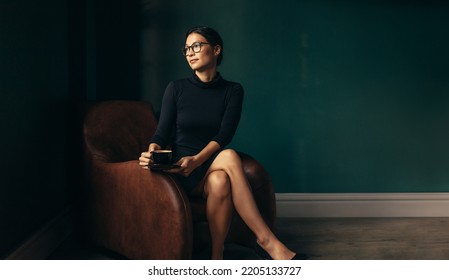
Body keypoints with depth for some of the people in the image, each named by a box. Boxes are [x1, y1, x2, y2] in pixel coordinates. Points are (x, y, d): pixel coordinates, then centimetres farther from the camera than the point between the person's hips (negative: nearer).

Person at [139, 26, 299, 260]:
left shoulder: (232, 91, 4)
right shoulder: (176, 88, 4)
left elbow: (224, 136, -9)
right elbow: (162, 132, -1)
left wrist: (197, 160, -26)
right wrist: (152, 153, -24)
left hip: (212, 166, 1)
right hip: (182, 172, -1)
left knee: (220, 181, -36)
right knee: (229, 156, -32)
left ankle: (216, 258, -26)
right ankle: (266, 238, -33)